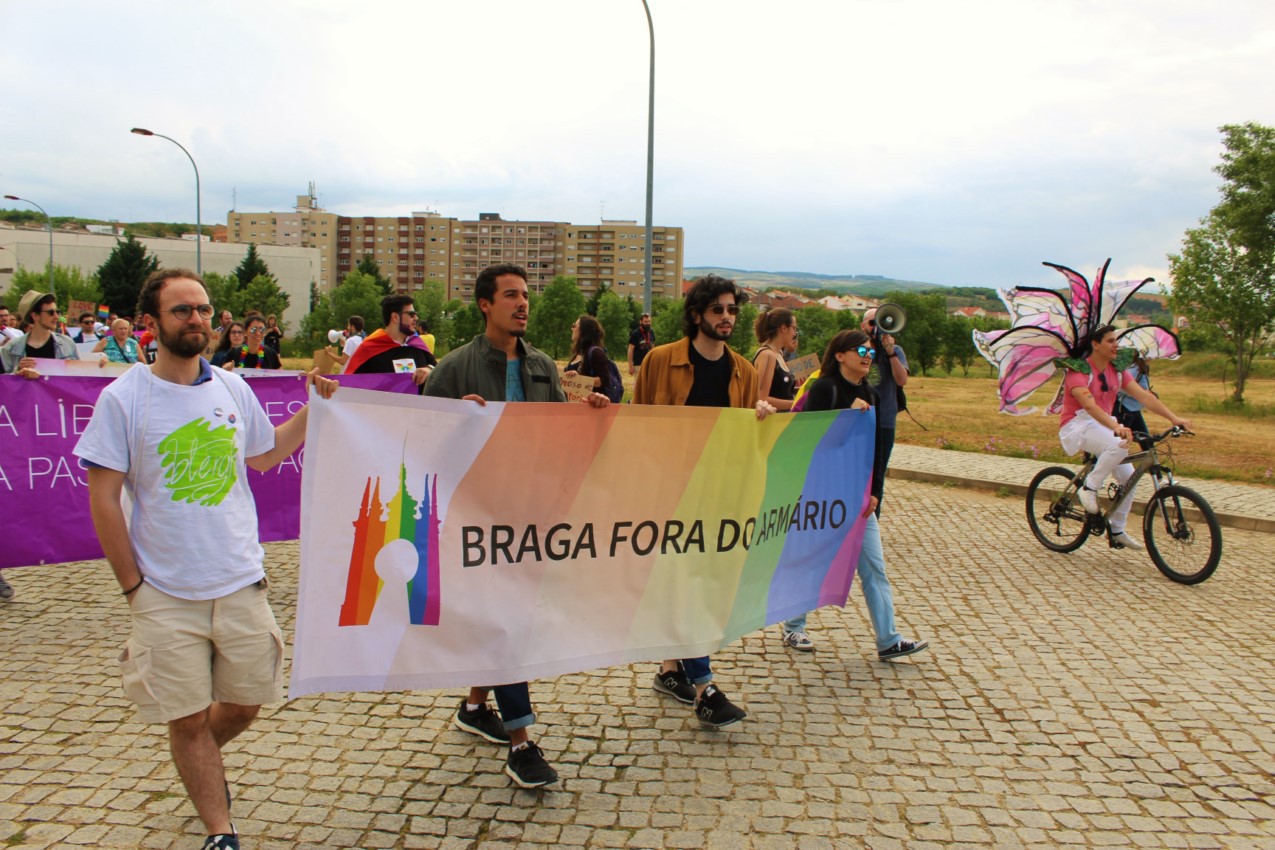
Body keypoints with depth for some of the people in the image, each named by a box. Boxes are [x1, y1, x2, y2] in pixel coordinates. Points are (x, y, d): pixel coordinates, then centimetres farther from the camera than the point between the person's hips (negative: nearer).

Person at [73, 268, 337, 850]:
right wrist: (131, 583, -7)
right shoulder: (123, 398, -9)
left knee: (243, 704, 15)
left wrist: (317, 406, 8)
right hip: (166, 596, -3)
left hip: (242, 583, 4)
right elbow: (102, 497, -6)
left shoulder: (233, 388, 3)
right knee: (188, 718, 6)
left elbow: (264, 455, 19)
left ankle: (201, 761, 48)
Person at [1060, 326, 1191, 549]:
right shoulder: (1079, 371, -18)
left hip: (1103, 426, 8)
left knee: (1129, 476, -3)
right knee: (1119, 445, -35)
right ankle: (1089, 487, -15)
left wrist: (1174, 418, -14)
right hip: (1077, 426, -7)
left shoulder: (1116, 372, 5)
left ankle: (1116, 532, 11)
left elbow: (1143, 396, -2)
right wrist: (1116, 427, -47)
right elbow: (1089, 405, -33)